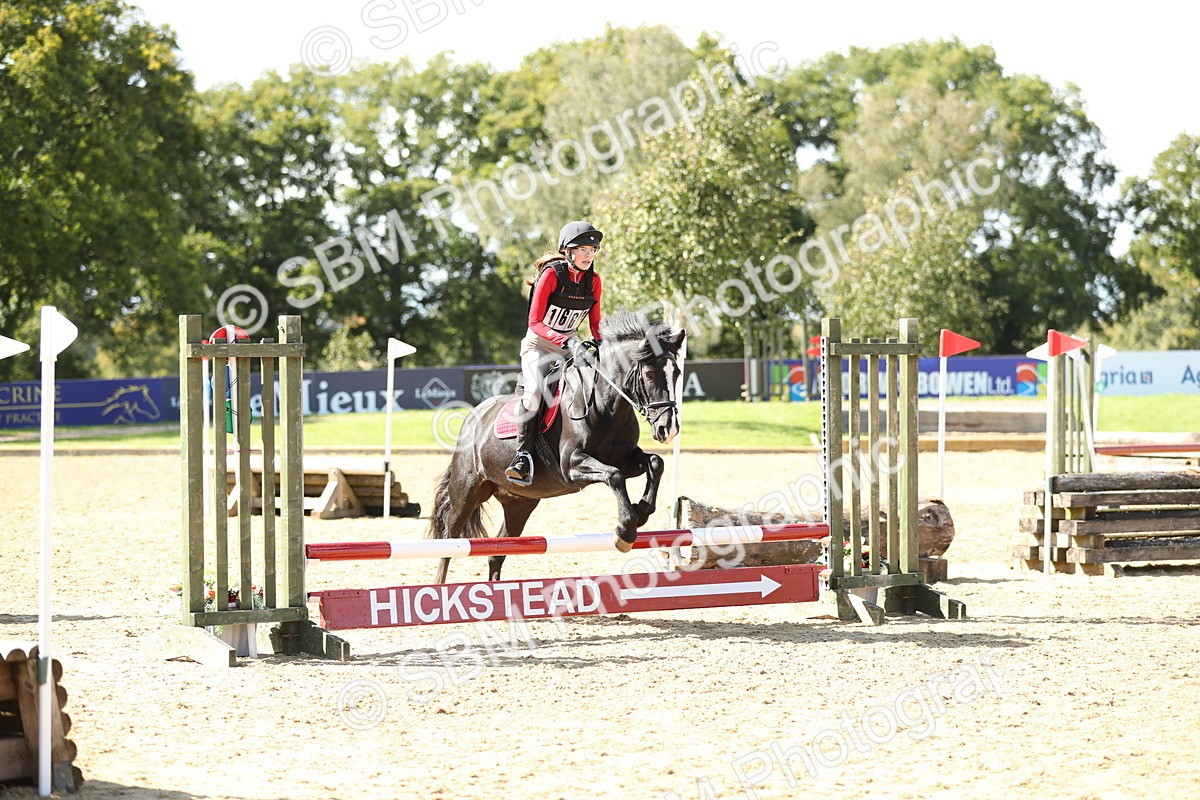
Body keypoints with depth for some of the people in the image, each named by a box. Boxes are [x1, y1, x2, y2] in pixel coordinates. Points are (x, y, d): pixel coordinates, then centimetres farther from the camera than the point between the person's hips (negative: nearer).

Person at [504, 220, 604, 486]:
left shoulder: (593, 280, -1)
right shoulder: (552, 274, -17)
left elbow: (595, 323, 9)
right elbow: (535, 322, -20)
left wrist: (599, 343, -14)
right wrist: (567, 342, -33)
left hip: (568, 348, 6)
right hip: (538, 346, -6)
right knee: (535, 391, -32)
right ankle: (523, 456, -28)